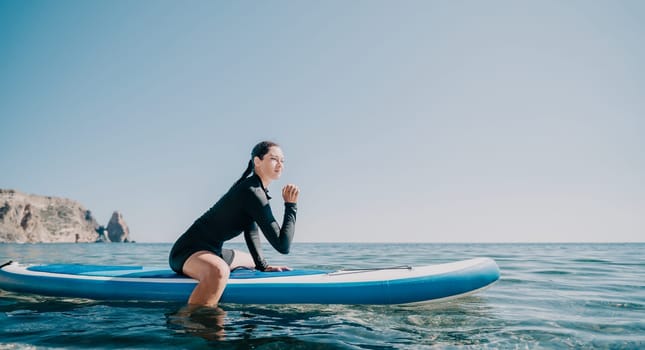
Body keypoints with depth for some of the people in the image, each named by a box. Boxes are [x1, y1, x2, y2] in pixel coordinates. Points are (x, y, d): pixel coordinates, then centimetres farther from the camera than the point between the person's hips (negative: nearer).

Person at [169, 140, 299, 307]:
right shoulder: (253, 193, -21)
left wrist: (263, 266, 12)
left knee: (251, 261, 35)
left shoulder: (251, 186, 10)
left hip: (210, 250, 11)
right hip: (188, 252, -11)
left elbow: (251, 230, 15)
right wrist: (291, 205, -16)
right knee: (219, 271, -46)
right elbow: (283, 245, -22)